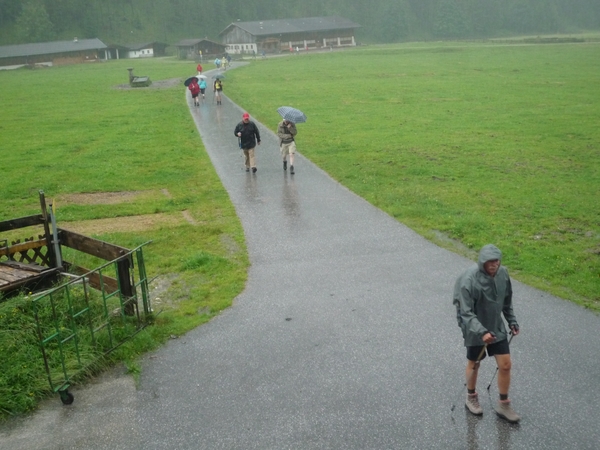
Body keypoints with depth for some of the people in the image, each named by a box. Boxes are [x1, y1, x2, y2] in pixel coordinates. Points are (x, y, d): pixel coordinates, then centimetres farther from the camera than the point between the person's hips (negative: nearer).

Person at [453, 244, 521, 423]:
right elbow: (465, 313, -27)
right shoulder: (469, 280, -28)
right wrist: (481, 332, -37)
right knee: (474, 364, 15)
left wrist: (512, 321, 8)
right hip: (474, 330, -5)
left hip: (497, 327, 5)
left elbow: (507, 301, 9)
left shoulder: (503, 273, -9)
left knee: (505, 365, 5)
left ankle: (503, 404, 24)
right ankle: (471, 398, 40)